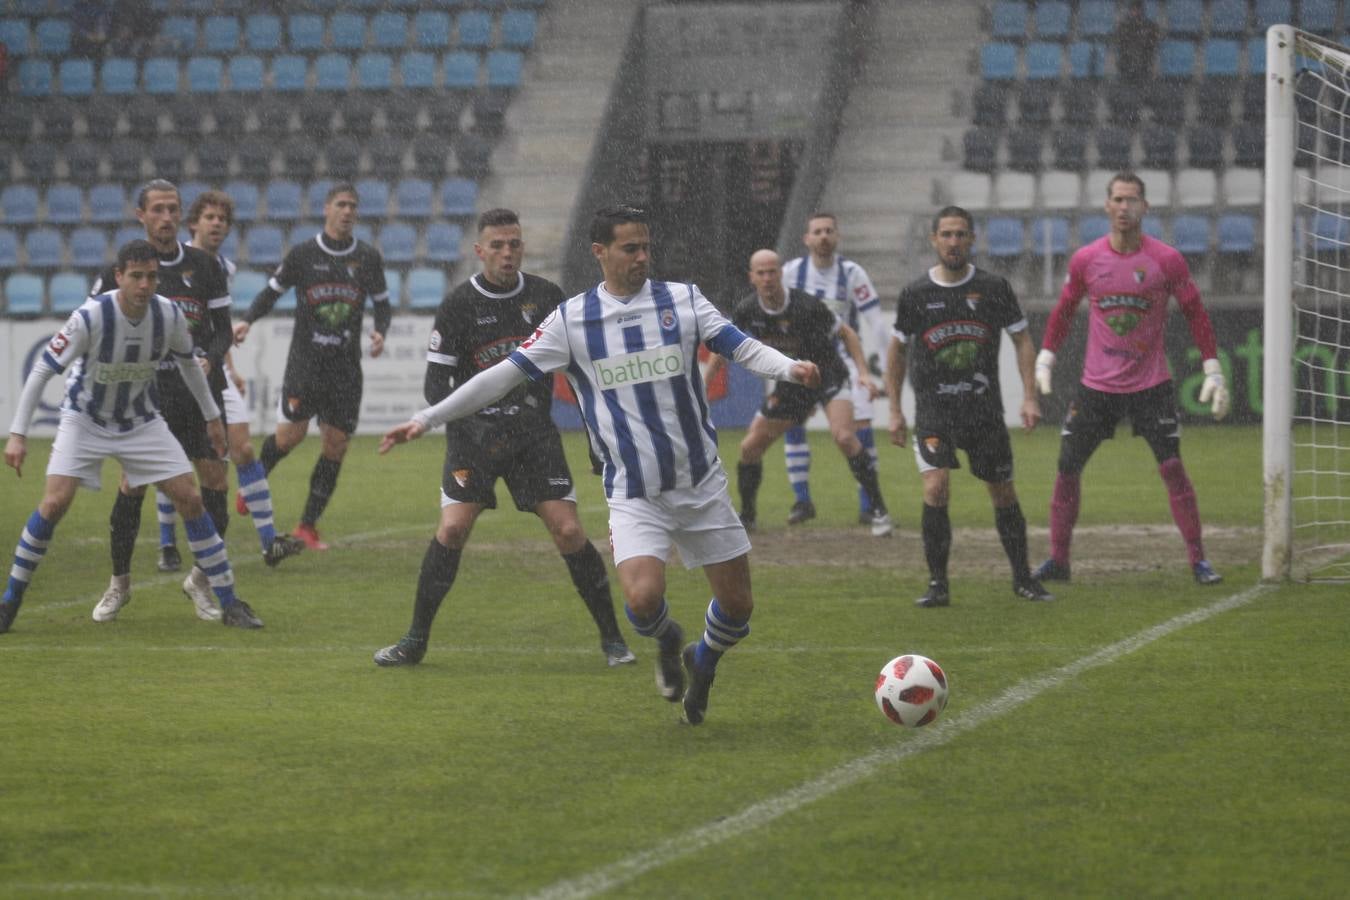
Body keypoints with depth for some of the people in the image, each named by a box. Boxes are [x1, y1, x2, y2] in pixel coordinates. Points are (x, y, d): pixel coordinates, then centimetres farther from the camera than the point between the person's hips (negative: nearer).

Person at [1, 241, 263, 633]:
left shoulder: (170, 315, -14)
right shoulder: (90, 317, -26)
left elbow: (188, 363, 8)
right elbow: (42, 370, -20)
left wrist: (211, 416, 15)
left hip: (142, 423, 3)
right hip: (84, 421, -3)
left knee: (190, 499, -5)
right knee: (54, 502, -18)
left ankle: (229, 603, 4)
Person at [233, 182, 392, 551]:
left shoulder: (368, 257, 5)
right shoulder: (302, 254, -1)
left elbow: (382, 303, 13)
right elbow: (272, 291, 8)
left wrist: (380, 332, -7)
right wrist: (247, 321, -7)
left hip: (346, 365, 3)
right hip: (305, 359, -2)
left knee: (337, 445, -1)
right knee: (291, 434, -12)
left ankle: (308, 524, 11)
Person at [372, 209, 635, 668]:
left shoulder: (545, 296, 3)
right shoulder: (458, 306, -6)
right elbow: (436, 383, -5)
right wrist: (471, 426, -19)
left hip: (535, 430, 2)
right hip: (475, 432, -2)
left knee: (569, 531, -8)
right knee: (452, 528, -14)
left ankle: (612, 638, 5)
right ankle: (415, 640, -1)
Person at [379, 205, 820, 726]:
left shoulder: (684, 301, 1)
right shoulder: (571, 320, -1)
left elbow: (743, 348, -8)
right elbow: (505, 375, 0)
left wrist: (790, 368, -30)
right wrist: (427, 419, -4)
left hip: (702, 483, 2)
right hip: (633, 494, -2)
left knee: (737, 604, 3)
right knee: (643, 598, -23)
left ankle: (701, 665, 37)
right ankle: (668, 642, 14)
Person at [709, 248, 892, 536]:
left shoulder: (806, 306, -25)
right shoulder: (746, 311, -11)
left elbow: (845, 333, -12)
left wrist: (863, 372, -21)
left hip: (828, 376, -5)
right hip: (790, 386, 5)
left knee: (844, 437, -28)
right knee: (750, 447, 2)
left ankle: (879, 510, -19)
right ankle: (746, 516, 22)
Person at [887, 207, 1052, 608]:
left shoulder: (993, 287, -1)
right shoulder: (916, 293, -1)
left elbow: (1022, 338, 6)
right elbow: (897, 349, 10)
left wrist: (1029, 397, -3)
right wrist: (895, 411, 8)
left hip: (985, 408, 1)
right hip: (933, 409, -1)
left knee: (1004, 493, 6)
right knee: (935, 489, -18)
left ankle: (1023, 578, 23)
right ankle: (938, 584, -8)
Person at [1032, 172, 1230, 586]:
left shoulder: (1167, 260, -7)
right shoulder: (1085, 260, -2)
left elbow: (1195, 313, 1)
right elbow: (1064, 310, 12)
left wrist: (1213, 371, -3)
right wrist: (1044, 361, 8)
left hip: (1151, 384, -2)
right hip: (1096, 385, 2)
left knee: (1172, 467, -9)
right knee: (1067, 467, 0)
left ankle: (1198, 560, -1)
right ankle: (1057, 560, 12)